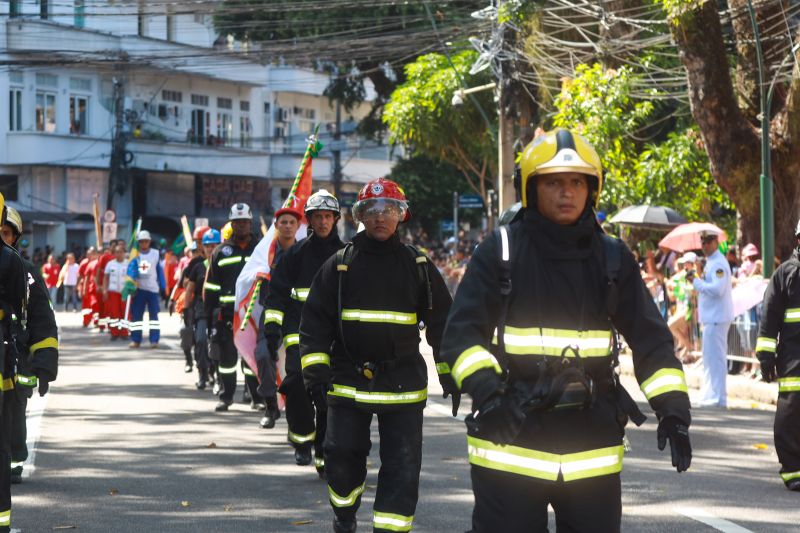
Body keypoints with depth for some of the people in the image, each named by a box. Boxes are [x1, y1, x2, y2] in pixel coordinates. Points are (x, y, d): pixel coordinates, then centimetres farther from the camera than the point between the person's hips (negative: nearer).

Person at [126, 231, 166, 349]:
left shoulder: (156, 254, 3)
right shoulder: (135, 254, 3)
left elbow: (160, 271, 7)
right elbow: (131, 268, -11)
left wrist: (163, 287, 4)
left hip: (153, 289, -1)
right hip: (138, 289, 1)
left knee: (153, 315, -1)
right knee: (136, 315, 2)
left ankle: (154, 340, 0)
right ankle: (135, 340, 7)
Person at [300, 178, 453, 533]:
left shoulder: (418, 266, 5)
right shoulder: (339, 265, 3)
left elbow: (441, 322, 8)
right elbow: (315, 320, 3)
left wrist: (450, 376, 3)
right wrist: (316, 371, -6)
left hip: (403, 383, 0)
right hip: (348, 380, 0)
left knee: (403, 464, -3)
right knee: (342, 454, 7)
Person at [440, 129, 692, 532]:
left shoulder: (613, 258, 8)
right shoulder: (500, 251, -1)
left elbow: (650, 338, 9)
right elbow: (461, 333, -5)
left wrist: (672, 408, -3)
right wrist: (485, 388, -23)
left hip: (593, 446, 3)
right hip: (510, 439, -3)